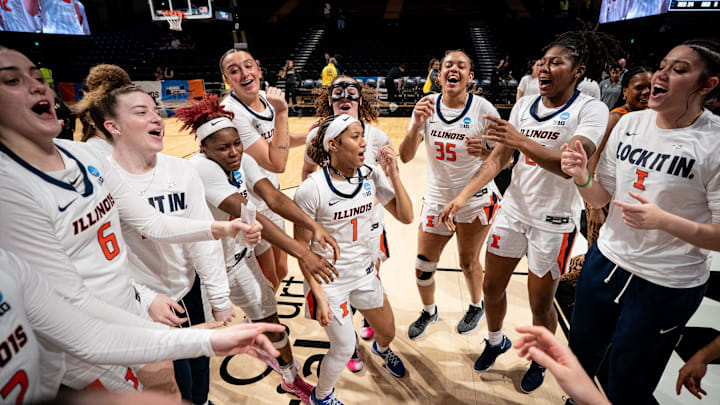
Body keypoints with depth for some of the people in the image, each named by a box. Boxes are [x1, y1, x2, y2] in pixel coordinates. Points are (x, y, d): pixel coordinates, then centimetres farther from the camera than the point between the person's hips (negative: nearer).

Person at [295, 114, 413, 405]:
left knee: (387, 332, 20)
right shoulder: (311, 189, -23)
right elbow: (301, 247, -15)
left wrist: (393, 175, -16)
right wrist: (318, 294, -17)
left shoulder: (371, 176, -8)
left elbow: (406, 217, -6)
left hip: (365, 274, 5)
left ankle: (382, 349, 61)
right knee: (344, 348, 4)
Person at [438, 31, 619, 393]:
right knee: (491, 287, 14)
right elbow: (498, 158, 2)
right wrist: (463, 195, -7)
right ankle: (496, 341, 43)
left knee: (540, 305, 9)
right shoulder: (524, 105, 3)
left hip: (554, 221, -4)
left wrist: (520, 141, -41)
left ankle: (540, 361, 39)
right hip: (513, 210, 5)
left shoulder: (591, 110, -13)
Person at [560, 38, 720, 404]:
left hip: (667, 286, -4)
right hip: (605, 261, 5)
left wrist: (663, 220, -29)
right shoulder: (629, 123, -3)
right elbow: (601, 198, 3)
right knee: (580, 356, 22)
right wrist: (583, 179, -18)